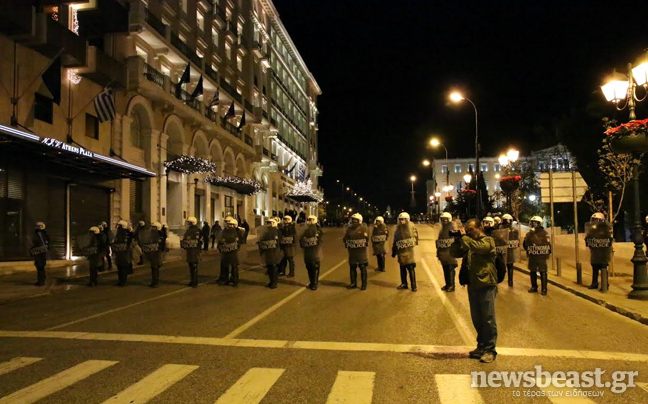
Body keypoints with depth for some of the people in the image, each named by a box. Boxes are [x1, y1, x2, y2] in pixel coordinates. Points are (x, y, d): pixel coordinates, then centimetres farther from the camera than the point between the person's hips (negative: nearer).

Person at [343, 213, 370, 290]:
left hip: (361, 251, -5)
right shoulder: (349, 229, 10)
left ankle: (364, 284, 8)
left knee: (363, 268, 0)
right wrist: (347, 243, -2)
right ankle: (353, 283, 23)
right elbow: (345, 238, 12)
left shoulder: (363, 228, -3)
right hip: (352, 251, 5)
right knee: (352, 267, 11)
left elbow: (366, 239, -7)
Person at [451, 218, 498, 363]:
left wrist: (464, 237, -13)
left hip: (486, 285, -7)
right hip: (472, 285, 7)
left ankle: (490, 350, 6)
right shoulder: (469, 242, 16)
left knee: (488, 319, -2)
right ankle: (481, 346, 25)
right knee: (476, 319, 13)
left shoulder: (488, 241, -4)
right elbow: (455, 253, 13)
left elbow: (478, 247, -24)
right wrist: (458, 240, -2)